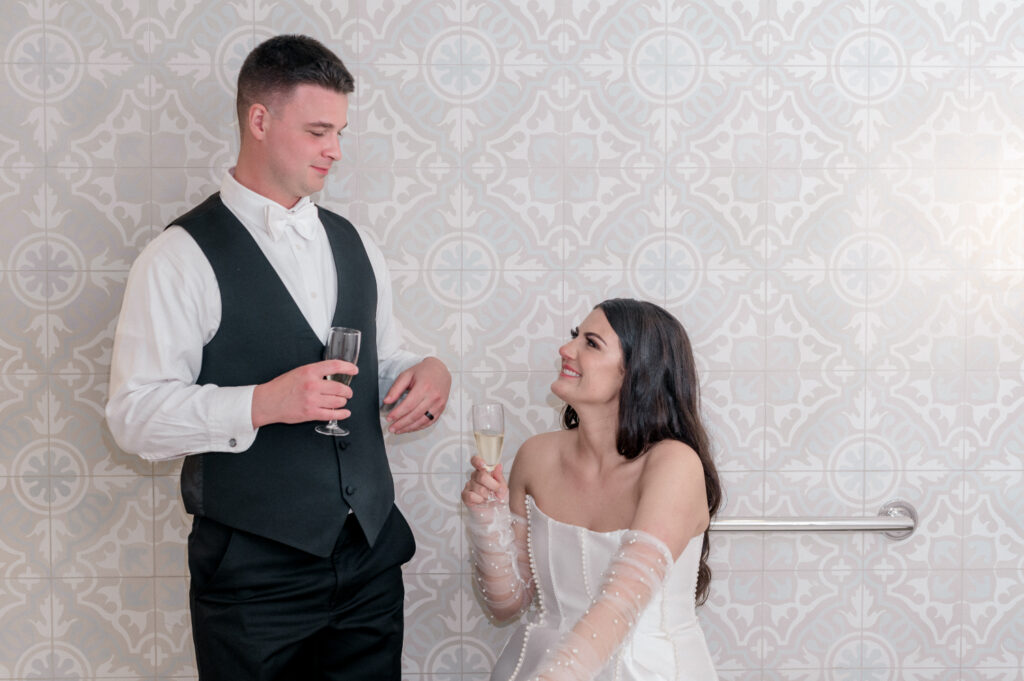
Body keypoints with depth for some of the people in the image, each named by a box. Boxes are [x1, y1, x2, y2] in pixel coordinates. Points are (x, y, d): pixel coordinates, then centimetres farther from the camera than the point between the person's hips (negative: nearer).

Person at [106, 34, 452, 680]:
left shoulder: (353, 244, 12)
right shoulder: (182, 257, -9)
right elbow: (134, 414, -14)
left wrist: (427, 372, -2)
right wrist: (261, 404, -26)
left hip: (372, 555, 6)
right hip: (255, 573, -5)